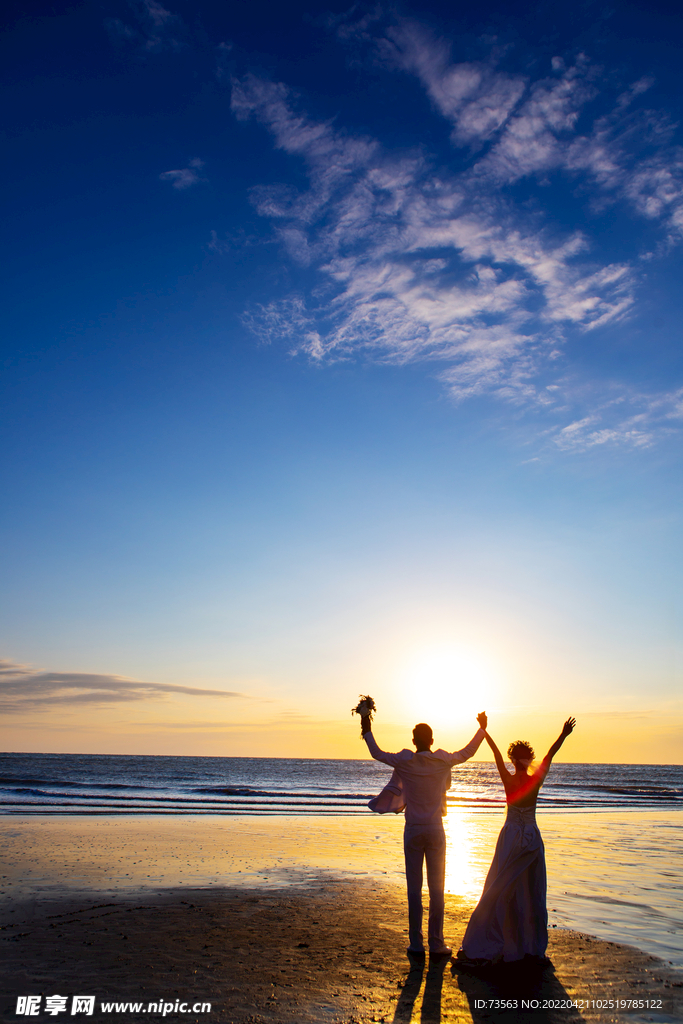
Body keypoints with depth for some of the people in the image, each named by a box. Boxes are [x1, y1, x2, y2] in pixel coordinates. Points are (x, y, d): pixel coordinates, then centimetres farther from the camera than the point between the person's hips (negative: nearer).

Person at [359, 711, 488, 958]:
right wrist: (482, 728, 26)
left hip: (413, 831, 0)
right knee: (436, 889, 6)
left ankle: (416, 944, 11)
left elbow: (377, 753, 9)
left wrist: (367, 731, 23)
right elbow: (468, 752, 13)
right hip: (435, 830, 0)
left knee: (414, 888, 6)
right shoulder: (443, 761, -4)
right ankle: (436, 944, 11)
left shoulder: (404, 762, -7)